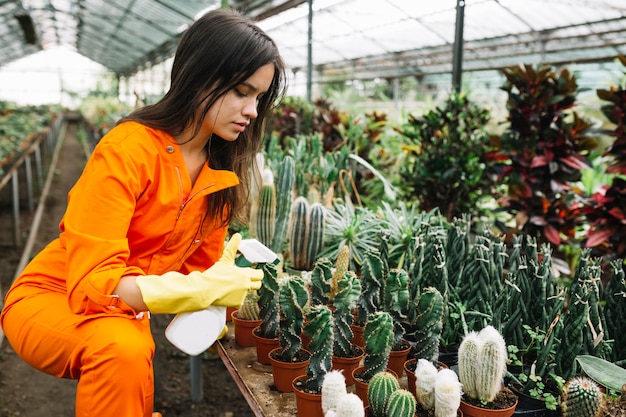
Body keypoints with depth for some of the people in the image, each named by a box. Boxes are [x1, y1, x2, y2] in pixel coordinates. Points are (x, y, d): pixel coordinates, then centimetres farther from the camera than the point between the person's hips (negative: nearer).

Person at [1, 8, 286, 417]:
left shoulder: (222, 168, -4)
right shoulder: (126, 151, -26)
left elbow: (202, 263, 1)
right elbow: (92, 282, -29)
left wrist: (226, 282, -22)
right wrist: (197, 290, -41)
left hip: (128, 311, 6)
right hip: (52, 297, -6)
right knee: (123, 349, -34)